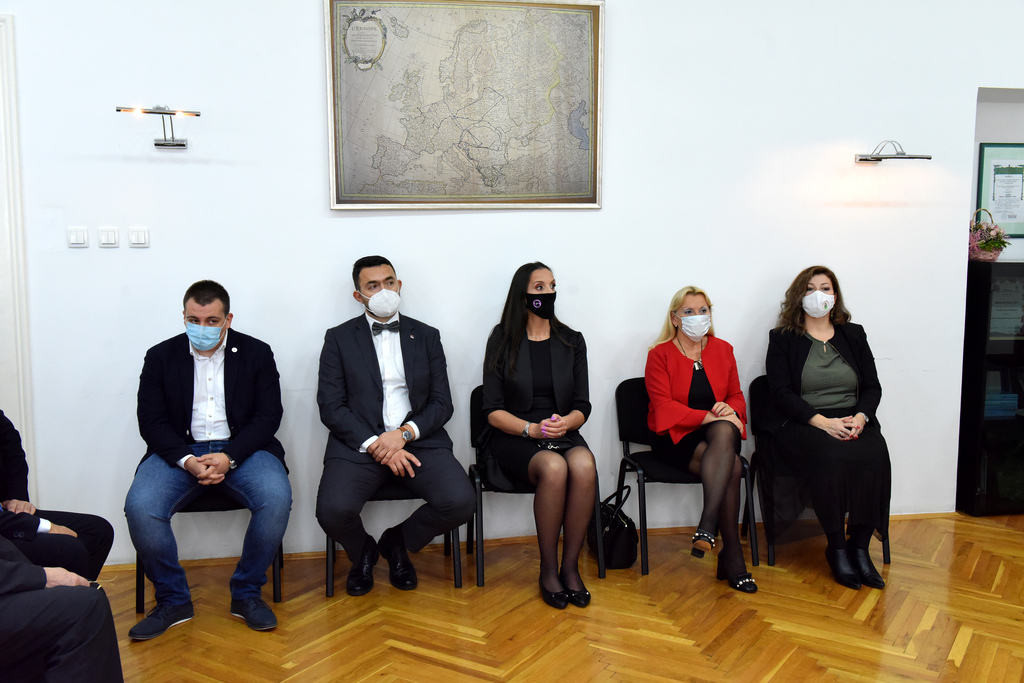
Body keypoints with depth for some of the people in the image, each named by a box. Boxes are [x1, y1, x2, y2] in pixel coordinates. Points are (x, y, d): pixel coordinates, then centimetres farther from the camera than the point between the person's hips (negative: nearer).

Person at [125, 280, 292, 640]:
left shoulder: (257, 353, 5)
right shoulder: (161, 356, 7)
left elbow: (268, 415, 0)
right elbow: (151, 421, 1)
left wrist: (230, 457, -16)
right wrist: (187, 460, -16)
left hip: (241, 450, -1)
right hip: (180, 451, 1)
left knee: (277, 498, -31)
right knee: (140, 506, -28)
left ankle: (246, 593, -8)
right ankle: (173, 600, -5)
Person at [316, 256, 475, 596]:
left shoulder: (427, 336, 14)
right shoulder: (339, 338, 9)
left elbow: (442, 403, 8)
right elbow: (331, 407, 0)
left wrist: (405, 434, -11)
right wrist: (375, 445, -13)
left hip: (418, 440, 2)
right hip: (359, 443, -1)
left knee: (461, 502, -24)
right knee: (333, 510, -29)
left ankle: (397, 542, 10)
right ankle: (363, 552, 10)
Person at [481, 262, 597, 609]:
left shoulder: (572, 342, 12)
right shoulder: (502, 341, 3)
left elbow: (582, 406, 8)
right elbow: (493, 411, -1)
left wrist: (565, 422, -15)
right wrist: (531, 428, -18)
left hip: (563, 434, 3)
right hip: (513, 438, -2)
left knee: (584, 465, -33)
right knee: (553, 467, -35)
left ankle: (570, 566, -19)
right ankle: (548, 569, -19)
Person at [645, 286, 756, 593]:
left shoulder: (723, 350, 15)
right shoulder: (659, 354, 1)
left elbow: (737, 396, 14)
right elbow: (664, 407, -10)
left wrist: (731, 410, -12)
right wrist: (708, 417, -23)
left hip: (719, 432, 3)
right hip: (675, 438, -3)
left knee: (725, 431, -35)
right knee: (731, 466, -31)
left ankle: (707, 526, -39)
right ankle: (731, 555, -30)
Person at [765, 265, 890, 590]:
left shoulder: (854, 335, 19)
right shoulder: (782, 338, 8)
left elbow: (872, 387, 13)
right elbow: (781, 393, -3)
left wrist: (860, 416, -10)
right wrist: (821, 420, -18)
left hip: (852, 422, 3)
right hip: (801, 426, -3)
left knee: (874, 455, -31)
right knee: (831, 457, -36)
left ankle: (859, 545, -19)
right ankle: (836, 548, -20)